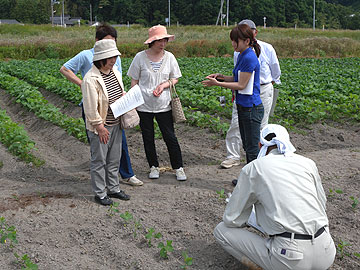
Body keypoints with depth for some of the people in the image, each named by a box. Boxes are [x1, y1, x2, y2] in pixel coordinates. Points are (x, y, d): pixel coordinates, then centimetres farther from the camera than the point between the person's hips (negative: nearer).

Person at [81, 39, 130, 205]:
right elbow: (90, 107, -21)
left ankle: (113, 188, 33)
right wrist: (100, 126, -18)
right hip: (100, 127, -8)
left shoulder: (115, 72, 5)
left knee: (114, 159, 18)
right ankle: (100, 193, 18)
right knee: (99, 161, 5)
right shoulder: (91, 79, -22)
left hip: (115, 124, 8)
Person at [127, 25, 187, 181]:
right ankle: (154, 167, 26)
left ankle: (178, 168, 16)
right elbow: (134, 81, 1)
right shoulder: (140, 57, -5)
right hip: (144, 105, 0)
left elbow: (175, 79, 8)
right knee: (148, 138, 10)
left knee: (170, 137, 3)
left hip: (163, 105, 1)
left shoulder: (169, 57, 0)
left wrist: (164, 85, -12)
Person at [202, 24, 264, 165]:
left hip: (251, 109, -10)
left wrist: (217, 84, -16)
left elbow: (241, 85, -18)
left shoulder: (249, 58, -19)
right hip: (243, 106, 10)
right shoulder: (242, 56, 11)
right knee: (247, 146, 18)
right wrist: (222, 77, 2)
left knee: (252, 148, -2)